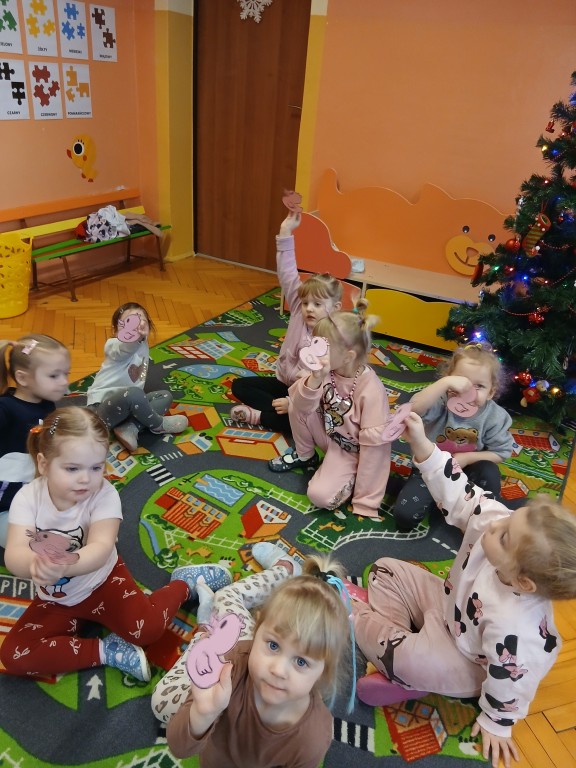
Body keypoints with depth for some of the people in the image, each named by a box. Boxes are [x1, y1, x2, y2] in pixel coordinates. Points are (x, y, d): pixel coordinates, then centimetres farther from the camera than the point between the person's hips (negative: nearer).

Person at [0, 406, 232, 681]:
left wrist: (65, 565, -58)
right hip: (55, 598, 3)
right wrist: (36, 564, -55)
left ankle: (185, 582, 7)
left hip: (103, 581, -3)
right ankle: (107, 651, -9)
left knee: (147, 628, -22)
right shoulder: (28, 497, -19)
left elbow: (101, 548, -35)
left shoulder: (105, 495, -23)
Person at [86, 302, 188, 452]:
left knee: (165, 395, 3)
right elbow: (125, 348, -42)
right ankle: (158, 425, -8)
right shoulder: (114, 345, -15)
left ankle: (129, 428, -19)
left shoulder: (143, 347, 12)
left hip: (127, 403, 9)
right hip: (103, 407, -9)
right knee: (133, 394, -37)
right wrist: (136, 336, -61)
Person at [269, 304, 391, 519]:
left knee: (320, 495, -26)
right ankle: (304, 456, 11)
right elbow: (301, 406, -20)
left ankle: (355, 476, 6)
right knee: (295, 408, -16)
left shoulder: (371, 391, -31)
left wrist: (366, 502, -25)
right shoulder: (326, 371, -16)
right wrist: (315, 379, -40)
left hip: (352, 451, -6)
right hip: (329, 435, 6)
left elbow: (374, 446, -28)